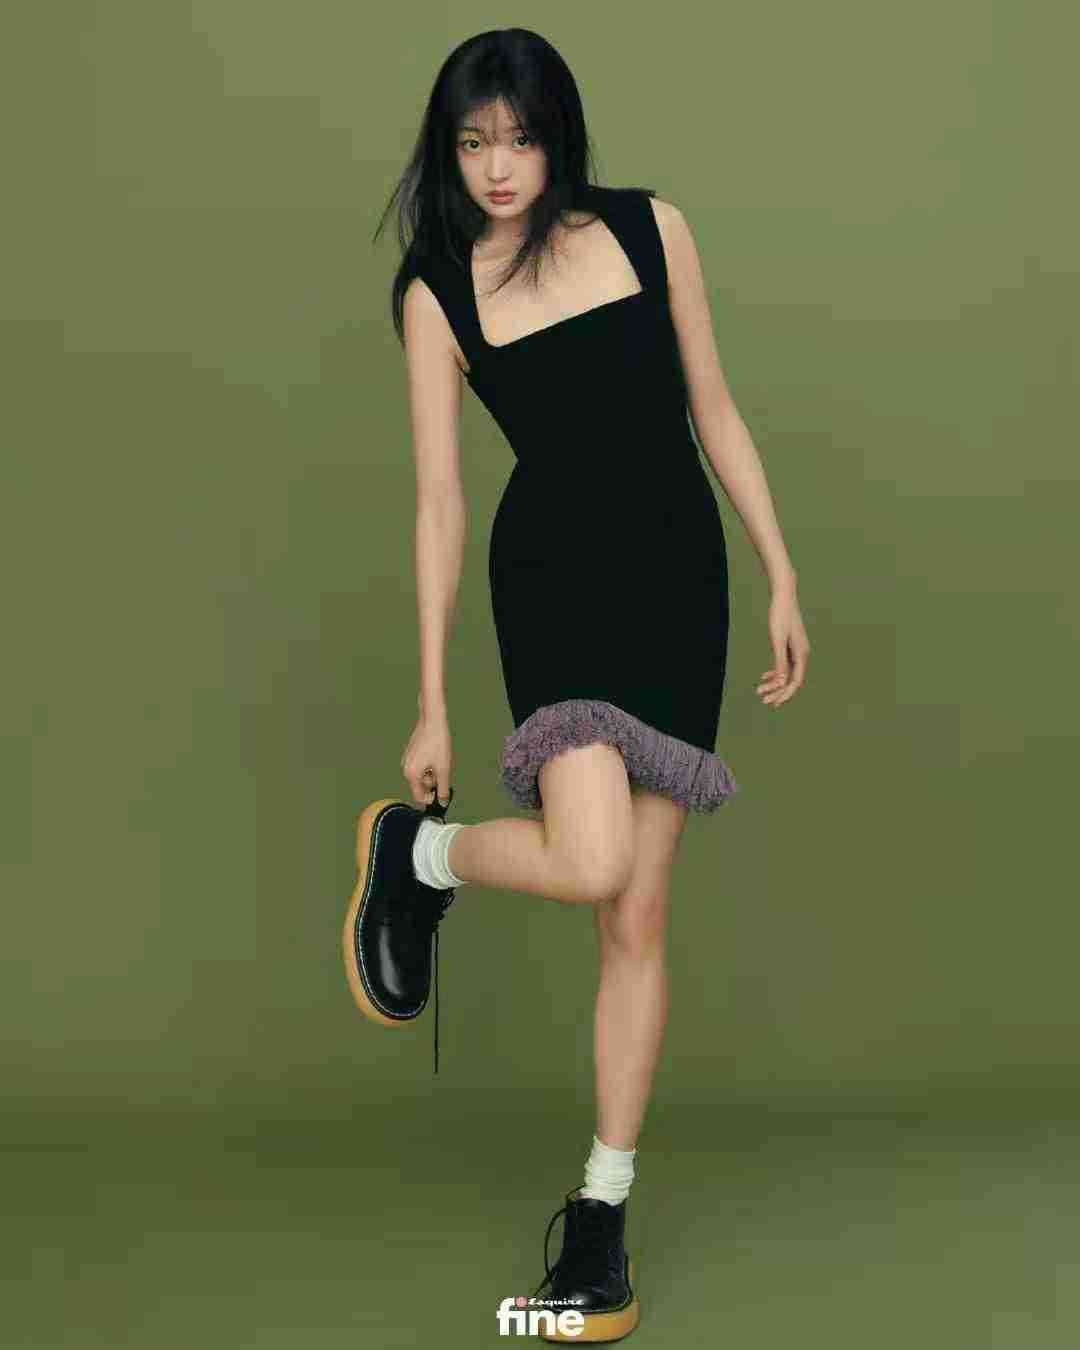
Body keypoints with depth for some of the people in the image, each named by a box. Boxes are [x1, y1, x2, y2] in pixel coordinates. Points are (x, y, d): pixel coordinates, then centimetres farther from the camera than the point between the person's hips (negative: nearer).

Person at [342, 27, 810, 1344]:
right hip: (551, 580, -2)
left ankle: (603, 1209, 16)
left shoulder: (650, 228, 3)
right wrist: (431, 703, -2)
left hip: (679, 583, 2)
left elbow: (714, 411, 9)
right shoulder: (437, 296, 0)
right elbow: (439, 500, -1)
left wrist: (783, 578, 5)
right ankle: (414, 852, 9)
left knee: (639, 916, 3)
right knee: (588, 862, -25)